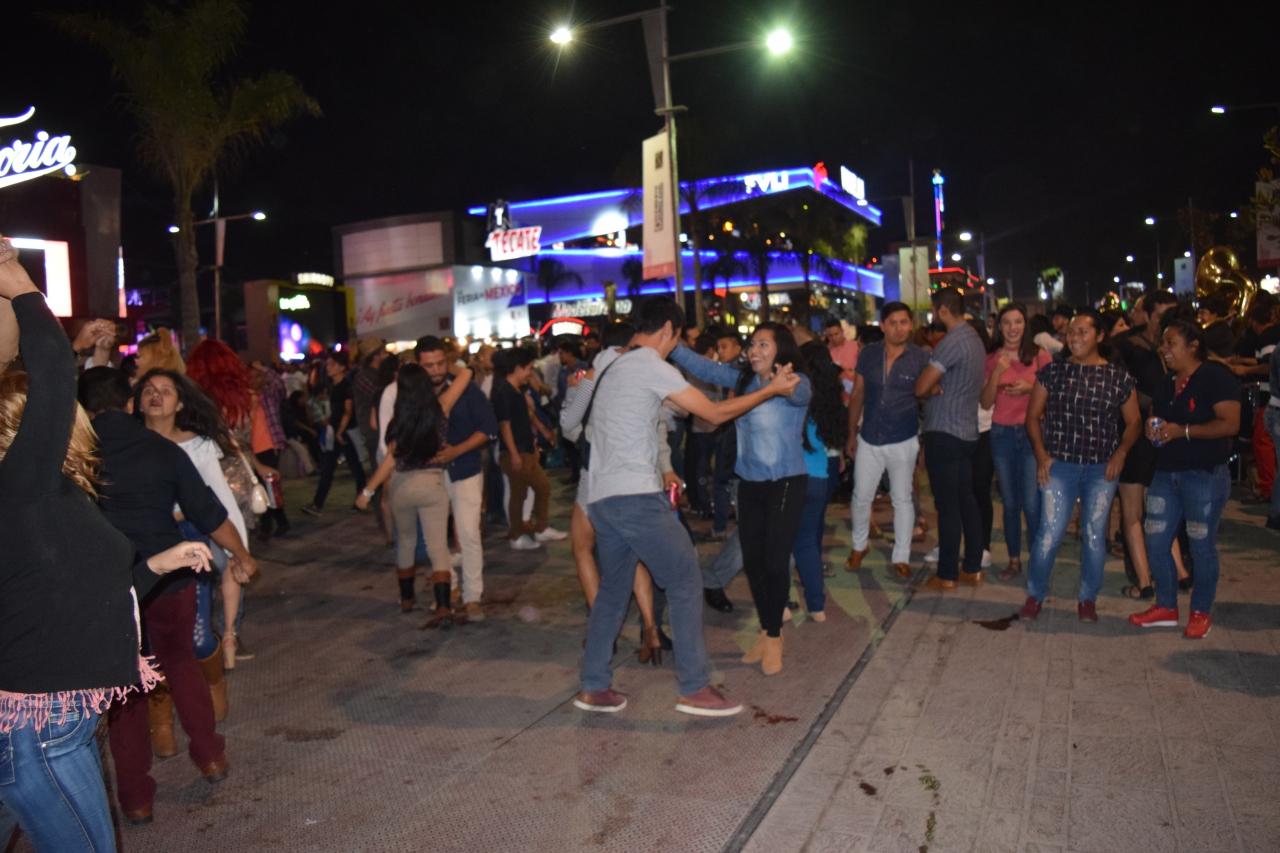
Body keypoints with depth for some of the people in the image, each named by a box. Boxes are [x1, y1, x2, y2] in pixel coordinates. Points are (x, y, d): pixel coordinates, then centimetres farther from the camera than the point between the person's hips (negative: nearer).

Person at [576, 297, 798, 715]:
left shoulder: (616, 367, 20)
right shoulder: (652, 366, -8)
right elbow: (715, 413, -7)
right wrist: (771, 389, 3)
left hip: (601, 497, 9)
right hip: (636, 496, -9)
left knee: (613, 589, 16)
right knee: (684, 582, 0)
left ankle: (594, 688, 21)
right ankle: (695, 689, 4)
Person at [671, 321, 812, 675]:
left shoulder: (797, 383, -13)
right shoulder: (743, 380, 3)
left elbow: (802, 395, -35)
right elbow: (703, 367, 0)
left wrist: (789, 386, -58)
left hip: (785, 483, -5)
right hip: (749, 484, 6)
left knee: (775, 561, -3)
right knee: (752, 561, 11)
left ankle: (774, 635, 18)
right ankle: (766, 630, 30)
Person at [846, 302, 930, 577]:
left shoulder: (921, 358, -8)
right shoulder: (868, 354, -1)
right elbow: (857, 395, 6)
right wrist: (851, 434, 7)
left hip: (904, 441, -2)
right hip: (869, 440, 2)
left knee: (902, 499, 11)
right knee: (861, 497, 9)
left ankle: (901, 556, 24)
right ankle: (859, 546, 32)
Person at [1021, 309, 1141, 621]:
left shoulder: (1119, 377, 2)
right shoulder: (1052, 372, 2)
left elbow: (1134, 423, 8)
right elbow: (1033, 416, 5)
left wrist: (1120, 453, -9)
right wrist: (1041, 454, -7)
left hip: (1102, 469, 1)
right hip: (1059, 465, -1)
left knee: (1094, 536, 7)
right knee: (1050, 532, -4)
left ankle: (1088, 599, 24)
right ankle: (1035, 594, 14)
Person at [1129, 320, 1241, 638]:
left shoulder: (1216, 377, -10)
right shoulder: (1166, 383, 13)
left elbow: (1230, 424, -17)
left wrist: (1183, 431, -24)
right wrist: (1153, 428, 1)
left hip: (1205, 475, -7)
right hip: (1166, 473, 7)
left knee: (1202, 545, 4)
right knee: (1156, 541, 7)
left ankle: (1201, 612, 20)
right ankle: (1166, 607, 22)